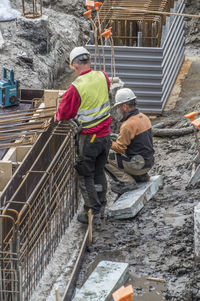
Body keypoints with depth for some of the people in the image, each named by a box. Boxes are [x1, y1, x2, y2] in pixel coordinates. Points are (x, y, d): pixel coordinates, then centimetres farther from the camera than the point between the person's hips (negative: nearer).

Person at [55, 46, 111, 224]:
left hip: (89, 137, -6)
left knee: (86, 175, 9)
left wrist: (58, 116, 11)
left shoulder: (76, 88, -23)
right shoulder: (103, 77, -7)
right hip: (105, 134, 6)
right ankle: (102, 205, 31)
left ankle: (92, 211, 10)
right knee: (99, 171, 21)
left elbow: (64, 113, -11)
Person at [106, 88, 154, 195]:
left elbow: (120, 148, -15)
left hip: (138, 165, -9)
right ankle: (141, 176, 18)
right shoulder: (144, 117, 7)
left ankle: (127, 182, -8)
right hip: (149, 162, 9)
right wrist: (118, 137, 17)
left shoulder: (128, 125, -22)